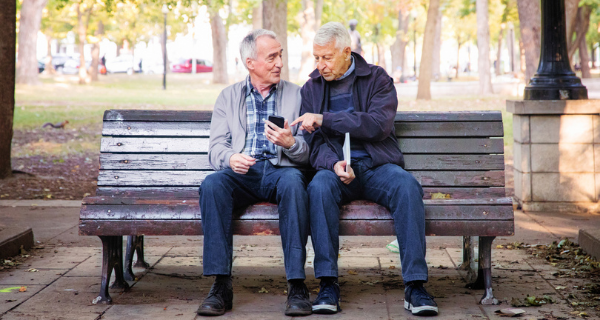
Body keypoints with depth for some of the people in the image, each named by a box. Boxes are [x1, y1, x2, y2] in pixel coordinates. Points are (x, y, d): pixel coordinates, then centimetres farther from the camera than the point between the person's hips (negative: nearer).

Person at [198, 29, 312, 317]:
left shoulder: (296, 95, 14)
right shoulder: (229, 96, 17)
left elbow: (307, 153, 7)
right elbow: (216, 147, 7)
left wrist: (290, 143, -17)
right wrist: (230, 158, -17)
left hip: (280, 170, -1)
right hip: (241, 172, 1)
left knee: (293, 182, -37)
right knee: (212, 184, -32)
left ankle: (296, 284, -36)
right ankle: (221, 284, -31)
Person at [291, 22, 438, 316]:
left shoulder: (377, 79, 5)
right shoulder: (311, 88, 12)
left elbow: (379, 125, -12)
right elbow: (314, 141, 5)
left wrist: (324, 119, -17)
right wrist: (333, 163, -19)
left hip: (377, 165, -1)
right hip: (335, 167, 1)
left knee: (408, 186, -33)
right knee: (319, 187, -34)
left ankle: (415, 286, -31)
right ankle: (328, 285, -31)